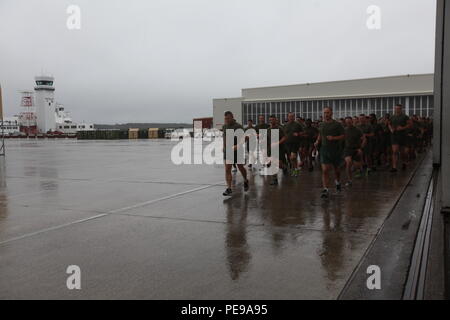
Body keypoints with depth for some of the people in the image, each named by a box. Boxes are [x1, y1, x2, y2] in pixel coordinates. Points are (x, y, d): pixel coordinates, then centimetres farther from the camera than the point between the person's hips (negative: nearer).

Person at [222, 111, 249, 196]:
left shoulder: (238, 127, -12)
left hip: (237, 151, -4)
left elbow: (243, 139, -20)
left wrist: (237, 146, -34)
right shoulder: (224, 127, 6)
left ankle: (245, 181, 42)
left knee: (241, 168, 14)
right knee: (227, 170, -7)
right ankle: (229, 189, -8)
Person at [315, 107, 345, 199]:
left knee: (336, 169, 16)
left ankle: (338, 182, 46)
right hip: (324, 150, 2)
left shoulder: (337, 124, -4)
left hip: (336, 150, -2)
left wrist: (334, 138, -19)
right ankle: (326, 190, -10)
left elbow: (343, 136, -6)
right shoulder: (322, 125, 9)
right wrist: (317, 142, 5)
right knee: (325, 170, -11)